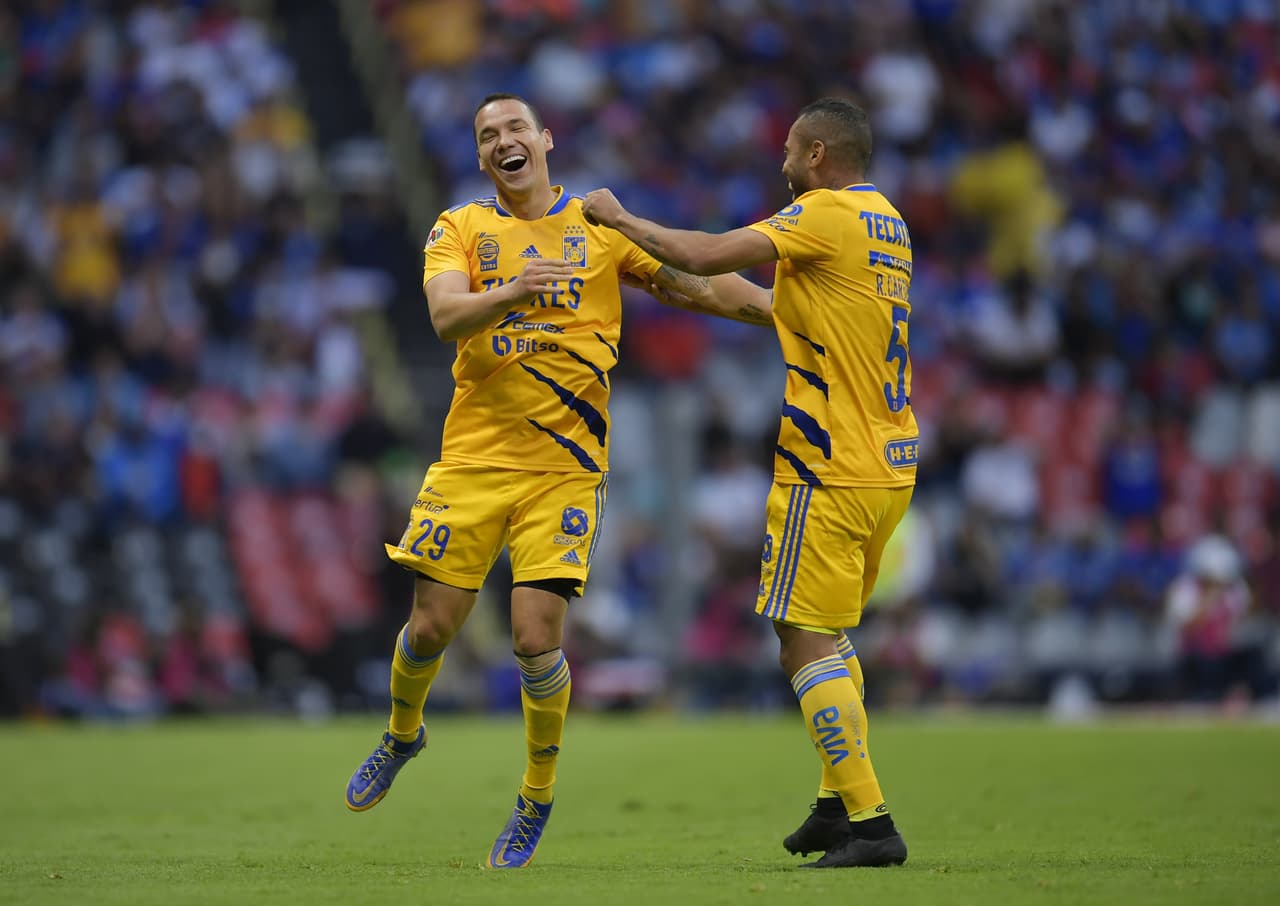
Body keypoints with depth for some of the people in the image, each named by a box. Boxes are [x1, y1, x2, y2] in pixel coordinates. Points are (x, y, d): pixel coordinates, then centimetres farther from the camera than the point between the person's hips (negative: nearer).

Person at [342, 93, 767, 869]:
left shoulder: (599, 226, 6)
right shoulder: (459, 229, 5)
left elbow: (695, 284, 8)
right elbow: (446, 317, -13)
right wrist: (513, 290, -32)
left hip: (565, 464, -1)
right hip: (472, 456, 1)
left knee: (536, 638, -11)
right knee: (432, 627, 2)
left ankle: (538, 797, 11)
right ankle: (403, 735, 35)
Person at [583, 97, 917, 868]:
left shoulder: (828, 214, -13)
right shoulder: (885, 221, 15)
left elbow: (709, 256, -19)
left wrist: (622, 219, -4)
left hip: (831, 471, -9)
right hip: (890, 464, 9)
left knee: (807, 642, -7)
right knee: (832, 633, 20)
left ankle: (870, 822, -13)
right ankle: (840, 804, 22)